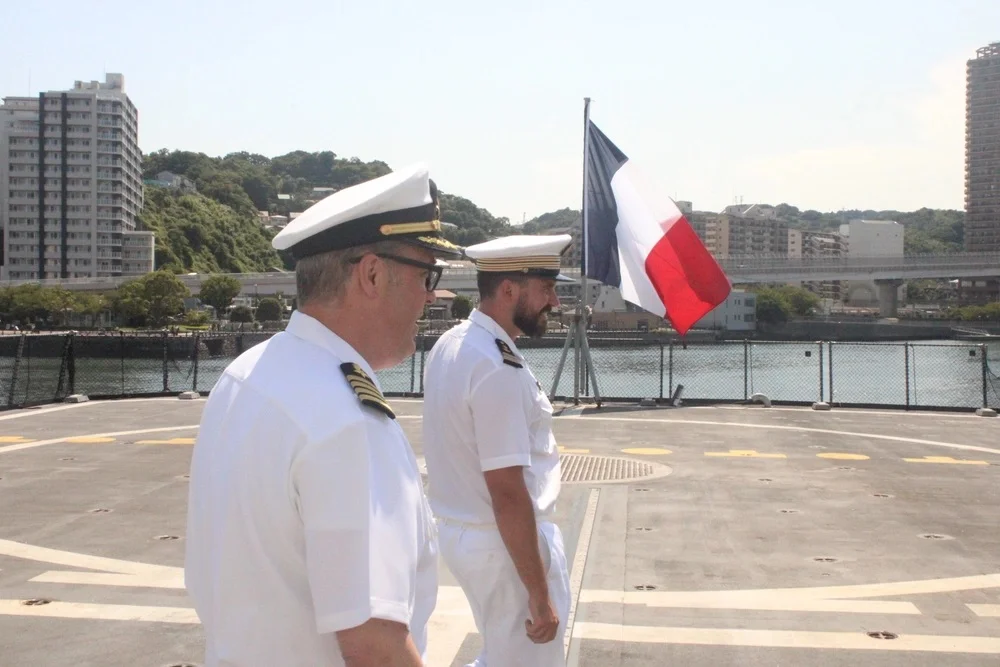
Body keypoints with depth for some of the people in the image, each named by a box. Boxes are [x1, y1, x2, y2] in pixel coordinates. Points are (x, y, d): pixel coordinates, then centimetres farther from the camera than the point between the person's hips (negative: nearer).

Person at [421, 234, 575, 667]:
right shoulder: (499, 369, -25)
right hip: (506, 545, -9)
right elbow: (507, 492, -25)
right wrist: (541, 596, -20)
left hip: (461, 531, 9)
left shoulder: (450, 344, 4)